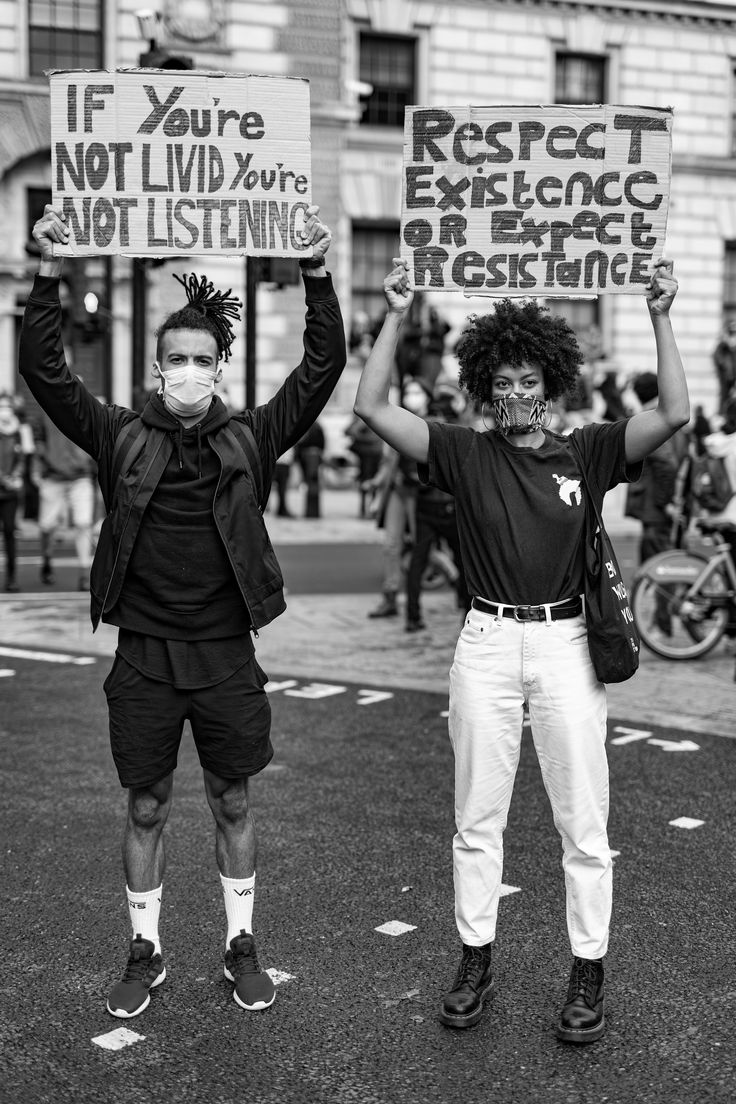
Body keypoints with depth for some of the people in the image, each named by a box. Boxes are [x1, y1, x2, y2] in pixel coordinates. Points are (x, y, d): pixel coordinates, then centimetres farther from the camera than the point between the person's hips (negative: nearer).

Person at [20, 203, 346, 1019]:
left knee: (232, 804, 13)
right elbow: (43, 372, -8)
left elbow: (323, 368, -7)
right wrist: (49, 274, -18)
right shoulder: (122, 439, -1)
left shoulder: (250, 441, 0)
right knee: (146, 808, 11)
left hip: (225, 655, 0)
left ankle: (241, 945, 29)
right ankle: (145, 951, 28)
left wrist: (317, 272, -17)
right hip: (144, 655, 0)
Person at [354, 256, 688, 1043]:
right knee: (477, 819, 10)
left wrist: (660, 318, -11)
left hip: (566, 644, 0)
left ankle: (588, 973, 18)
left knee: (583, 823, 5)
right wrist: (395, 317, -9)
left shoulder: (587, 454, 3)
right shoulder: (465, 455, 2)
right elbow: (372, 408, -6)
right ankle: (475, 961, 25)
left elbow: (674, 414, -8)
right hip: (486, 645, 1)